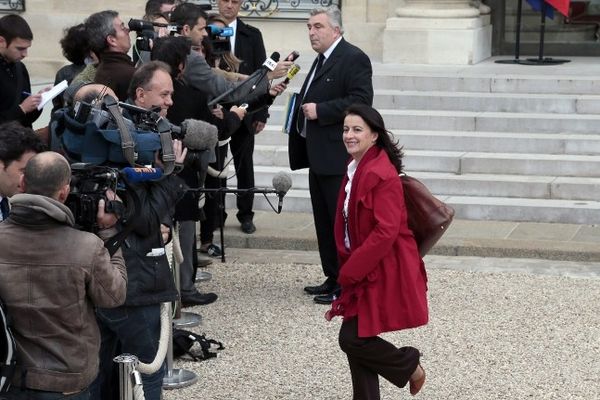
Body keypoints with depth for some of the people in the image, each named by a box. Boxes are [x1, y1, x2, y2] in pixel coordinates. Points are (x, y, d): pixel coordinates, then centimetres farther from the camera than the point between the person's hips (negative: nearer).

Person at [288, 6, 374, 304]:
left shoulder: (353, 59, -11)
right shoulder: (322, 61, 19)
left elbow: (361, 100, -22)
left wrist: (319, 111, -20)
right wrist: (304, 106, 10)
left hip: (338, 157, -10)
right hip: (319, 156, 10)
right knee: (324, 222, 13)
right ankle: (332, 279, 22)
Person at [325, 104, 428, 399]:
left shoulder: (383, 175, -20)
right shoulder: (355, 169, 10)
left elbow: (386, 232, -25)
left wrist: (349, 271, -20)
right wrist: (348, 269, 12)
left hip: (384, 272, -9)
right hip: (362, 270, 9)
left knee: (352, 339, -9)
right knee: (356, 340, 8)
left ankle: (409, 365, 14)